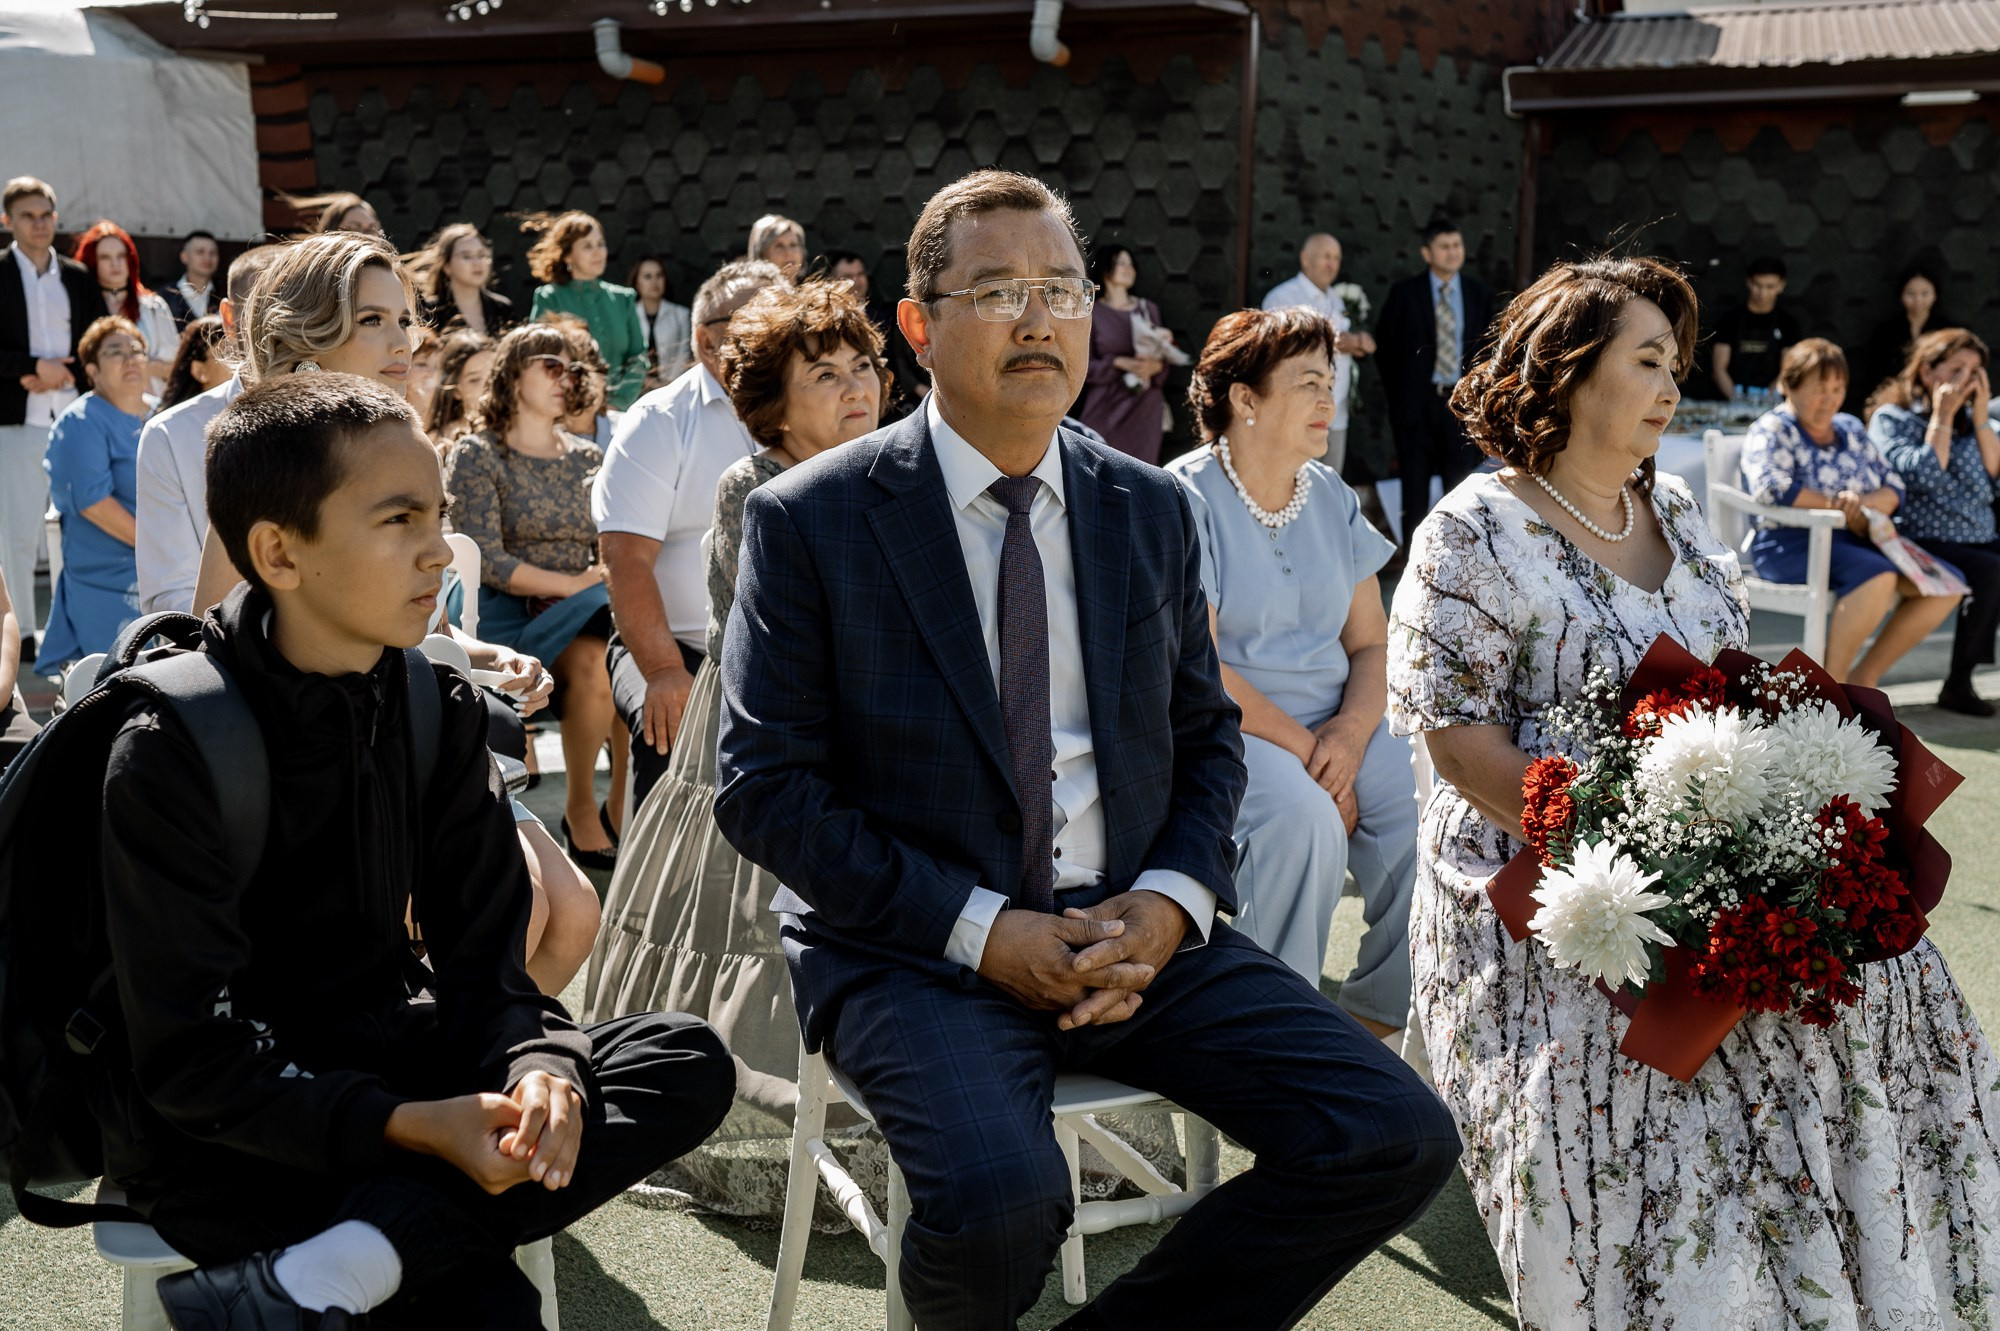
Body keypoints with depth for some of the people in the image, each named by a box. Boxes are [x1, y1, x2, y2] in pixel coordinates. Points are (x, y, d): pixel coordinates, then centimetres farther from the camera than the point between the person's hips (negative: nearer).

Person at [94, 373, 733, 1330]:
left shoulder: (440, 710, 0)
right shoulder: (167, 753, -16)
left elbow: (483, 961, -1)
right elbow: (195, 1065, -18)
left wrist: (541, 1068, -24)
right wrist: (415, 1126, -30)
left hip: (375, 1064, 8)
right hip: (220, 1137, -8)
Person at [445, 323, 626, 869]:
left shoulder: (588, 459, 18)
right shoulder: (476, 456, 2)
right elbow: (487, 563, -10)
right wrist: (573, 584, -16)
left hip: (588, 613, 5)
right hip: (511, 616, -4)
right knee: (593, 659, -34)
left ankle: (623, 804, -17)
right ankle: (581, 809, -19)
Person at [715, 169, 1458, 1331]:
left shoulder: (1153, 512, 9)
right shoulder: (811, 521, -4)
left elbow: (1205, 735, 15)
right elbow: (765, 786, -7)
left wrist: (1171, 901, -6)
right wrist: (977, 927, -15)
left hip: (1131, 928, 5)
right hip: (917, 943, -4)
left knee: (1398, 1139, -12)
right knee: (999, 1197, -33)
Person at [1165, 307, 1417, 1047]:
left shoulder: (1332, 498, 12)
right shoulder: (1185, 499, -8)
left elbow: (1370, 643, 11)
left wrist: (1352, 731, -10)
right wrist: (1305, 751, -17)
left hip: (1335, 727, 6)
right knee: (1302, 817, -34)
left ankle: (1374, 1020, -1)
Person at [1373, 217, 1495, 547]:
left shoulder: (1480, 293, 6)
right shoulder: (1405, 293, 0)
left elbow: (1487, 346, 12)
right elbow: (1385, 345, 5)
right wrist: (1397, 393, 4)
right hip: (1417, 401, -2)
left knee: (1460, 482, 2)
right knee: (1415, 483, 3)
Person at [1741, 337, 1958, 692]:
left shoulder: (1851, 428, 20)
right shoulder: (1772, 430, -1)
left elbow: (1894, 487, 13)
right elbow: (1769, 488, -20)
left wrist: (1863, 503, -12)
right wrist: (1839, 506, -11)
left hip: (1855, 541, 8)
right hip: (1792, 543, -7)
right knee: (1877, 577, -35)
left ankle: (1865, 675, -2)